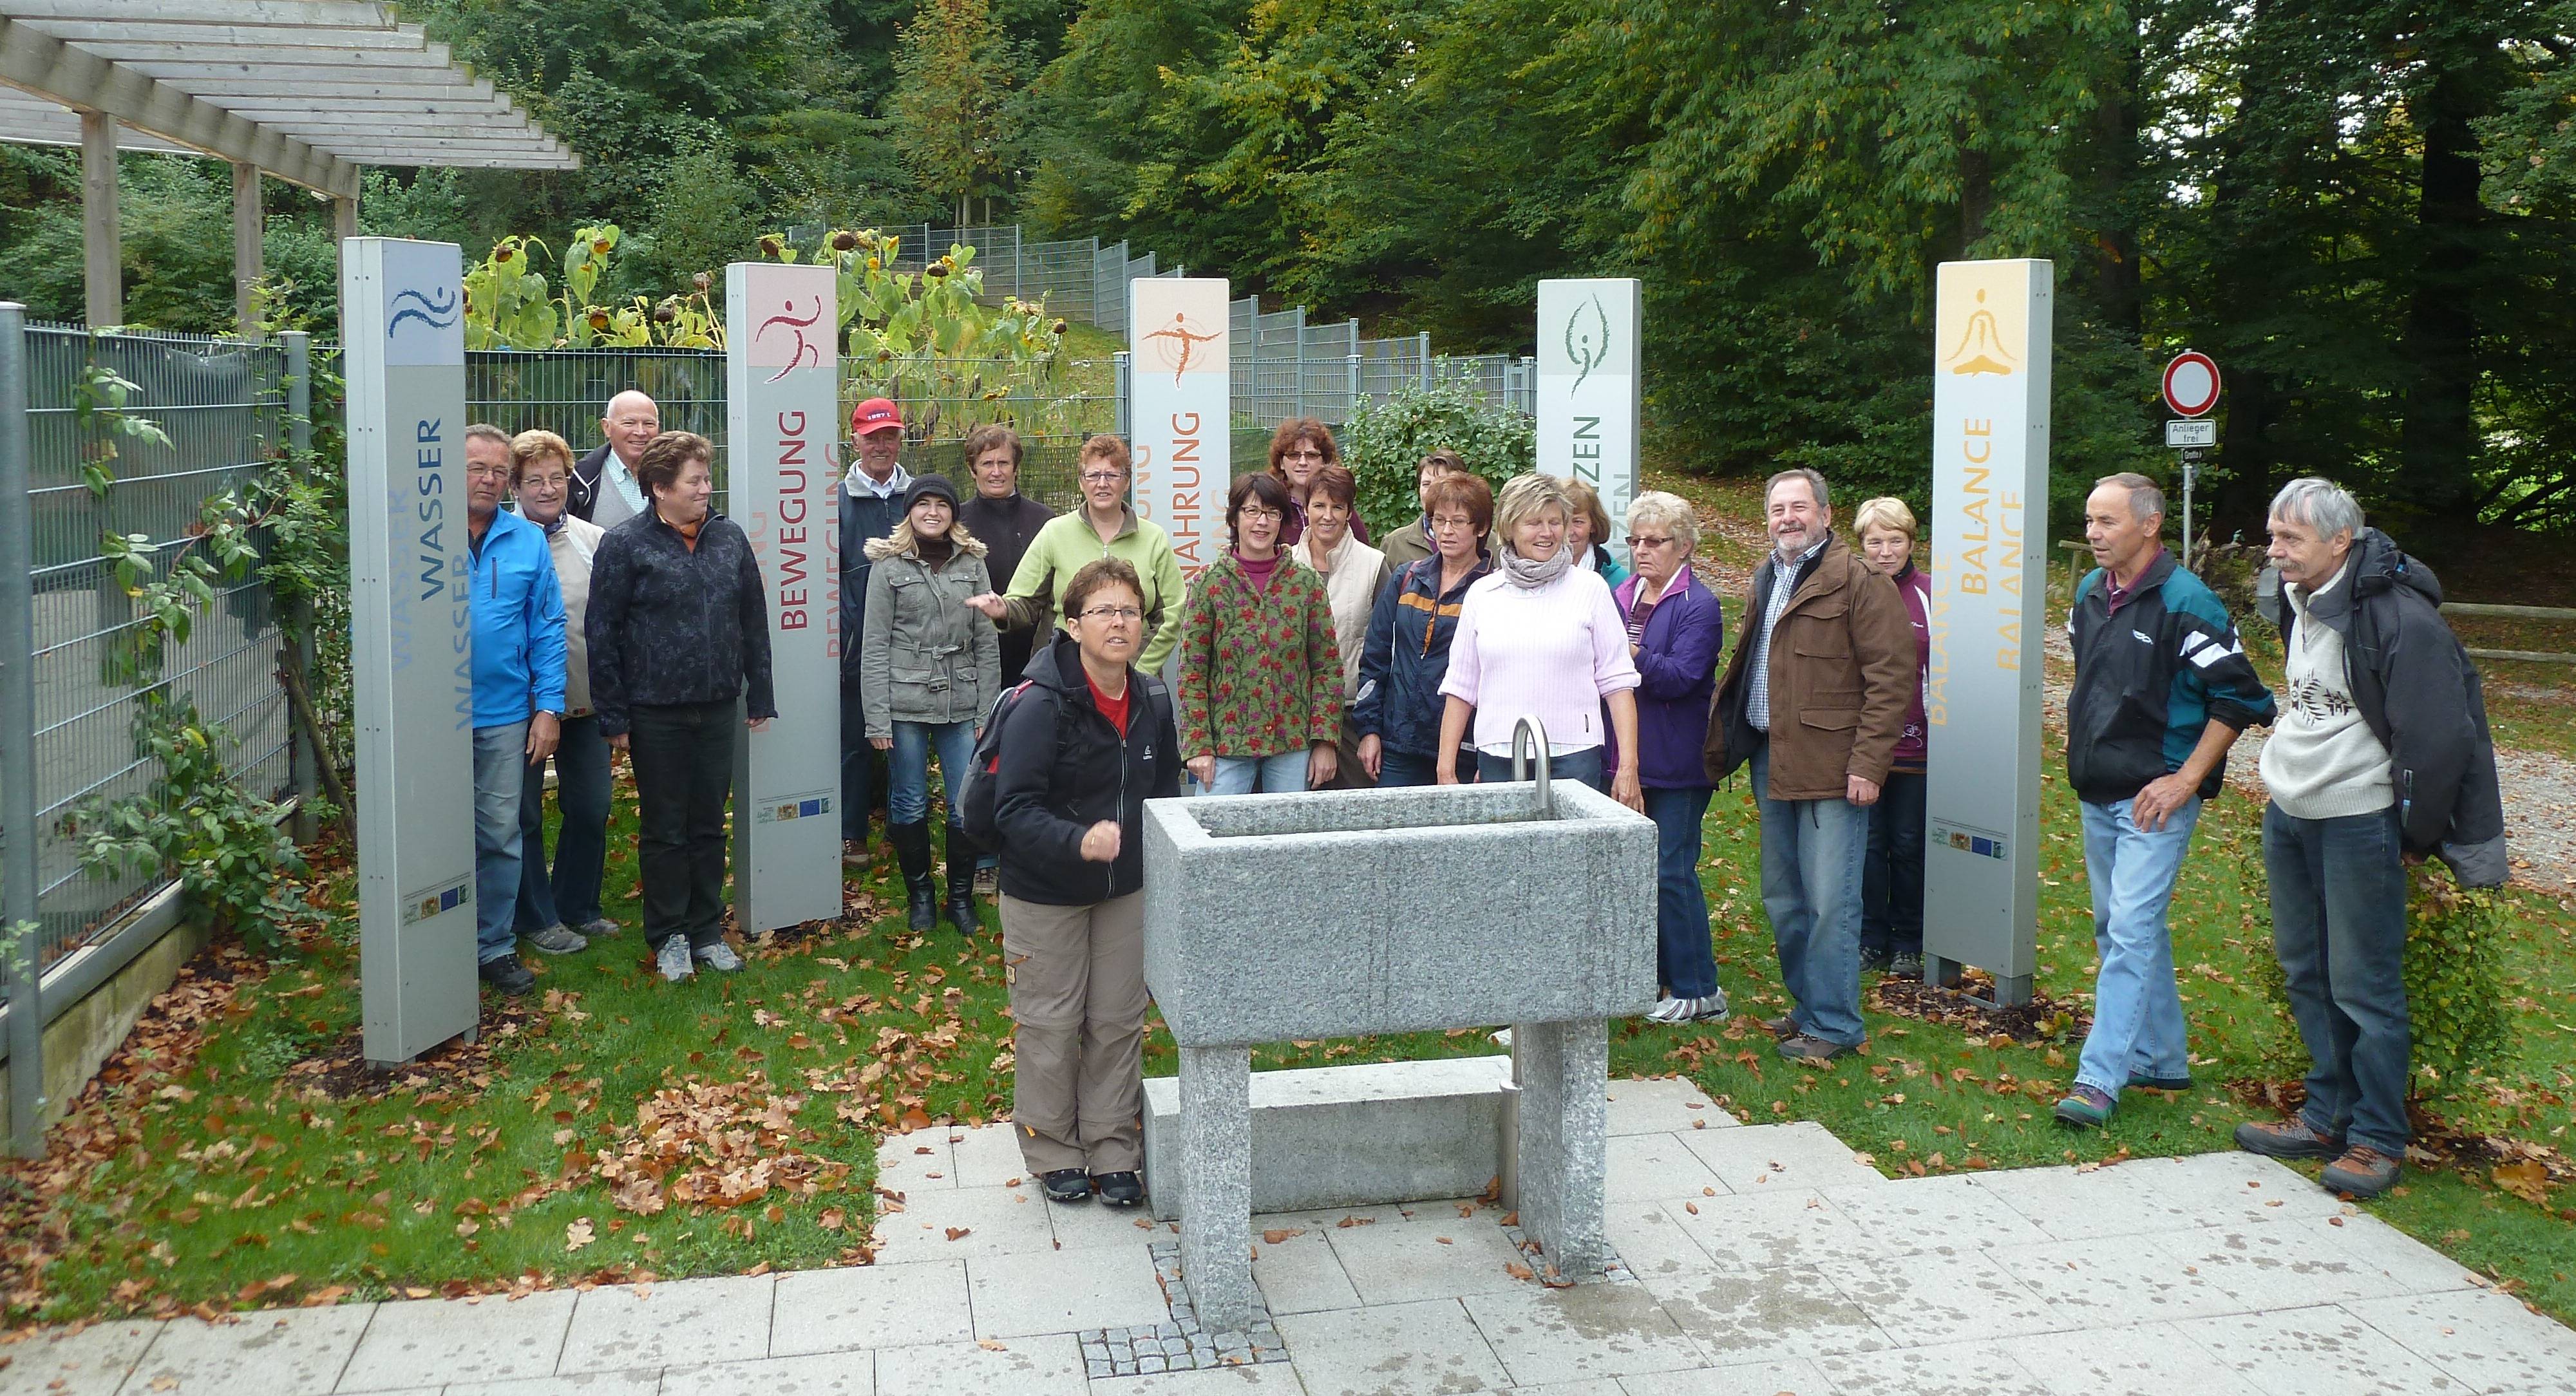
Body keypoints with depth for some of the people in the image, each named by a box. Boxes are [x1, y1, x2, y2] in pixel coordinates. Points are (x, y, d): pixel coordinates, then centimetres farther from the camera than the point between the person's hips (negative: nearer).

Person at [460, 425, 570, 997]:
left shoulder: (528, 541, 4)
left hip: (504, 714, 2)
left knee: (500, 835, 9)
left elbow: (548, 628, 6)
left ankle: (495, 945, 21)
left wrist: (549, 706, 0)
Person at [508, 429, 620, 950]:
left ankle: (577, 907, 30)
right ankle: (537, 917, 22)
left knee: (591, 809, 12)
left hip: (586, 702, 4)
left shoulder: (595, 540, 4)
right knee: (524, 814, 7)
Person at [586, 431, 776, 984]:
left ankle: (707, 930, 23)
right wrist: (613, 715, -9)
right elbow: (602, 632, -7)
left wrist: (760, 695, 9)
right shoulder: (625, 544, -7)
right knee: (664, 829, 6)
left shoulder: (730, 538, 6)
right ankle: (669, 936, 18)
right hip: (655, 711, -4)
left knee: (709, 824, 12)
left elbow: (753, 621, 11)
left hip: (718, 707, 4)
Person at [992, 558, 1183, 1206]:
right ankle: (1054, 1152, 25)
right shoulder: (1040, 707, -22)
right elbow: (1014, 809, -25)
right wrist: (1079, 842, -40)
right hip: (1045, 892, -5)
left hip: (1126, 889, 5)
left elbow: (1166, 790, 11)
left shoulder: (1153, 701, -2)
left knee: (1120, 1023, 11)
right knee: (1051, 1025, 6)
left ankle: (1114, 1150, 25)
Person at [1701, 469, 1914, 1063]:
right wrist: (1729, 743, 15)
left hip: (1831, 766, -8)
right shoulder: (1766, 579, 17)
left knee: (1830, 901, -5)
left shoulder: (1860, 581, -9)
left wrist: (1867, 764, -17)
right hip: (1772, 760, 8)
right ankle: (1807, 1007, 28)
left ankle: (1833, 1025, 5)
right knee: (1782, 898, 15)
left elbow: (1892, 678, -13)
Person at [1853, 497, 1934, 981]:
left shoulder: (1929, 595, -2)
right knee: (1867, 841, 6)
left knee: (1909, 844, 7)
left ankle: (1908, 943, 19)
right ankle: (1871, 939, 18)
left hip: (1915, 745, -1)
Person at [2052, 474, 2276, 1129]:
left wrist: (2185, 780, -16)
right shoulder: (2089, 593, 7)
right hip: (2097, 795, 8)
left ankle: (2100, 1078, -9)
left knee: (2131, 932, -11)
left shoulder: (2185, 602, -15)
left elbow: (2240, 698, -14)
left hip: (2155, 798, -8)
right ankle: (2162, 1057, 28)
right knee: (2118, 928, 15)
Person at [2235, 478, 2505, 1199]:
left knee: (2363, 985, -2)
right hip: (2288, 816, 8)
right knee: (2307, 975, 15)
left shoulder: (2400, 618, -20)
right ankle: (2327, 1117, 28)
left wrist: (2419, 836, -9)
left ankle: (2378, 1140, 9)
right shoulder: (2300, 603, 6)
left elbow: (2439, 736, -17)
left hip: (2360, 823, -8)